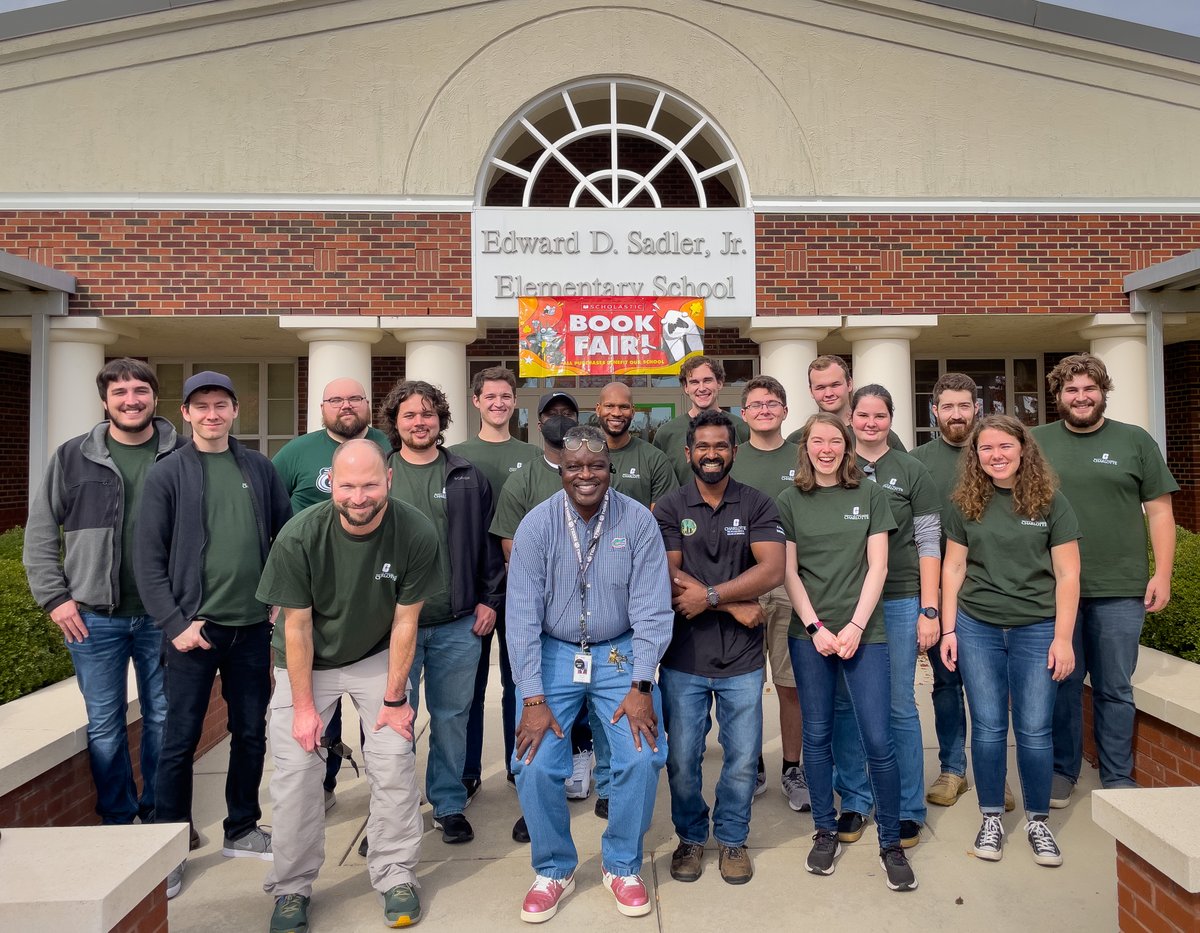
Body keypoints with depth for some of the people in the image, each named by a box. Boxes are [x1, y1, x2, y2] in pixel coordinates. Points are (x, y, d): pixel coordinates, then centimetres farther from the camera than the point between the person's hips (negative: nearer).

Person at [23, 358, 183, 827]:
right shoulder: (72, 458, 3)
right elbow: (40, 533, 7)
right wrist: (54, 597, -1)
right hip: (93, 617, 1)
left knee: (163, 718, 11)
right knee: (104, 725, 10)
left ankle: (158, 813, 27)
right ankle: (117, 818, 26)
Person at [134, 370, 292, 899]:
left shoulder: (260, 469, 6)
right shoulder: (166, 475, -2)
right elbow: (148, 561, -4)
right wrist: (175, 624, -10)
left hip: (252, 627, 3)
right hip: (194, 629, -3)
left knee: (251, 733, 13)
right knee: (180, 741, 5)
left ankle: (242, 830, 30)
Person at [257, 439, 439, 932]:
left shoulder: (415, 533, -24)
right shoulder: (299, 536, -25)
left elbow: (405, 619, -14)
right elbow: (297, 624, -15)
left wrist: (394, 698, -9)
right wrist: (304, 706, -11)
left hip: (377, 658, 1)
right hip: (307, 662, 0)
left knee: (395, 764, -5)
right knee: (294, 771, -3)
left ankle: (396, 877, 15)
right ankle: (291, 888, 18)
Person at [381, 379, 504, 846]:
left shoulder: (468, 478, 5)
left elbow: (489, 541, 7)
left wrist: (489, 598, 2)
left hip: (458, 623, 1)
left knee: (452, 717, 12)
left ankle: (449, 804, 29)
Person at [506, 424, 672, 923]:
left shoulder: (638, 521, -10)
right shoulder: (536, 525, -10)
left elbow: (651, 609, -10)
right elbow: (523, 615, -11)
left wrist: (640, 686, -16)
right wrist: (533, 699, -14)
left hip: (619, 653, 0)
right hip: (554, 653, 0)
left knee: (643, 757, -12)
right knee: (534, 765, -10)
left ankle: (623, 865, 16)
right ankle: (554, 869, 19)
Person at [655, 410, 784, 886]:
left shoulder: (758, 505, 1)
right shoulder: (669, 507, 2)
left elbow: (772, 570, -12)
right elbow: (668, 576, -7)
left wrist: (708, 594, -18)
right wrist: (736, 604, -11)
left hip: (742, 657, 0)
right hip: (683, 655, 0)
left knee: (743, 758, 8)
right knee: (681, 759, 8)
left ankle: (732, 838, 31)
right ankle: (690, 837, 31)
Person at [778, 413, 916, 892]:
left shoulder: (870, 495, 4)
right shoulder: (790, 501, 6)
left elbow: (876, 567, 0)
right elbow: (789, 571, 3)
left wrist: (855, 627, -9)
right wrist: (816, 627, -7)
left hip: (863, 631, -1)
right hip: (809, 633, 1)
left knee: (878, 740, -3)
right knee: (817, 735, 8)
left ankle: (891, 843, 14)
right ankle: (825, 832, 24)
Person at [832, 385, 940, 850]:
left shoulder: (911, 472, 4)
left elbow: (929, 543, 2)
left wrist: (929, 610, -5)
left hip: (899, 602, -1)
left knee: (899, 706, 3)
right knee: (845, 703, 7)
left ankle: (908, 809, 18)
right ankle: (854, 802, 22)